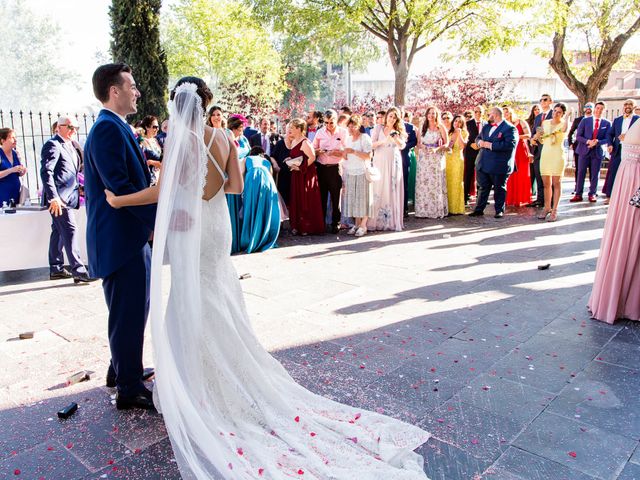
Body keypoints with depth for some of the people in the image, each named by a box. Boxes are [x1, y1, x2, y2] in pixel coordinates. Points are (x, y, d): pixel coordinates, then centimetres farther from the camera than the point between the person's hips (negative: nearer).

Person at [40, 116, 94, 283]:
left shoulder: (70, 146, 18)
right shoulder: (53, 145, -10)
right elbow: (46, 172, -19)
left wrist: (78, 186, 16)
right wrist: (54, 197, -25)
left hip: (67, 197, 10)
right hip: (59, 198, -10)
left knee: (58, 232, 14)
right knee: (70, 230, -12)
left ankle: (56, 269, 23)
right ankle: (79, 271, -11)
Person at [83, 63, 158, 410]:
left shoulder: (116, 127, 16)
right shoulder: (108, 128, -17)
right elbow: (119, 186, -25)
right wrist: (162, 216, -22)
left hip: (130, 236, 11)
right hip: (119, 239, -11)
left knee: (135, 309, 22)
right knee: (129, 314, 0)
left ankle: (121, 369, 39)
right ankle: (129, 389, 15)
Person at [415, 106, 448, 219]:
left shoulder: (441, 127, 3)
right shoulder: (423, 127, 13)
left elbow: (447, 144, 0)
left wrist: (436, 149, -17)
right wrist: (421, 146, -6)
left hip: (436, 158, -3)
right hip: (424, 158, 3)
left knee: (436, 183, -4)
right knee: (423, 183, -2)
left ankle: (437, 210, 2)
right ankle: (424, 210, 2)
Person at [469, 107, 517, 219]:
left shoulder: (509, 128, -10)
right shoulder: (486, 126, 17)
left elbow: (510, 144, -21)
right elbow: (478, 138, 20)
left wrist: (491, 145, -21)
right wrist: (480, 142, -6)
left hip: (499, 165, -7)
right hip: (483, 164, 7)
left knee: (499, 188, 6)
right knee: (482, 188, 11)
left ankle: (499, 211, 16)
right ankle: (479, 209, 18)